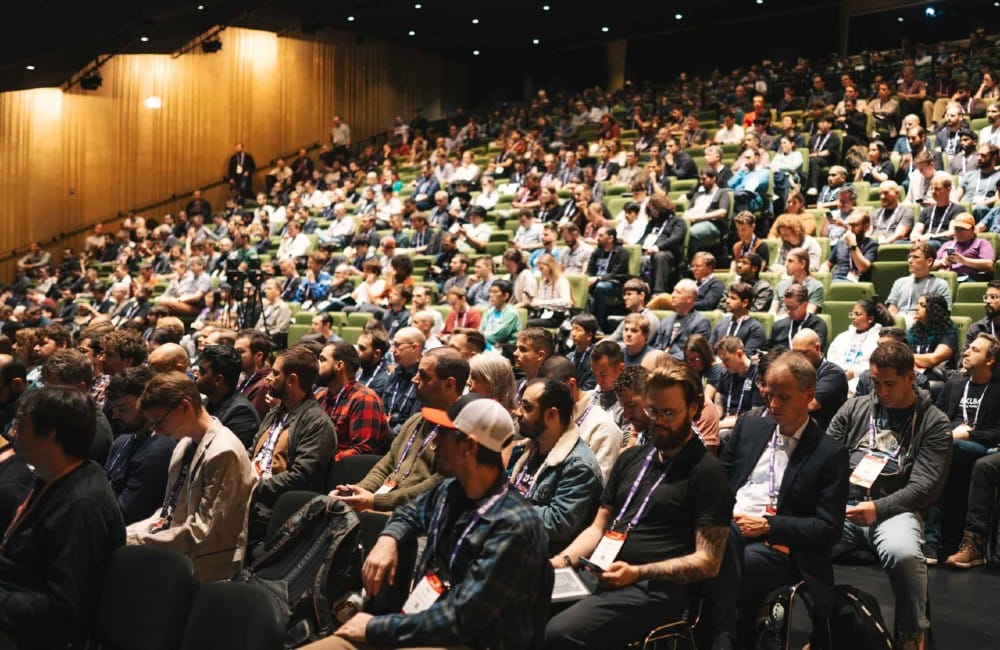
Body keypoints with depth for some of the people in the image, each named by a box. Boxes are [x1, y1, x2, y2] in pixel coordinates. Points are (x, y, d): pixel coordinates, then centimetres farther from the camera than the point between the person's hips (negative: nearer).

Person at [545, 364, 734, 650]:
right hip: (600, 577, 6)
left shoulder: (706, 472, -1)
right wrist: (563, 559, 3)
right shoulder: (631, 459, 21)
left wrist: (637, 573, -18)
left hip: (655, 588, -6)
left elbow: (708, 561, -7)